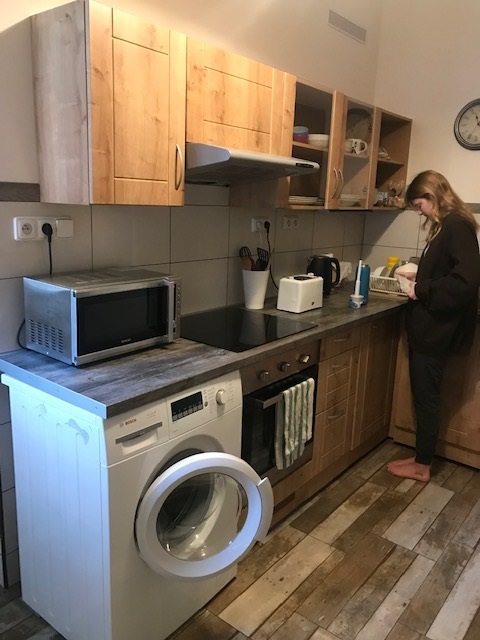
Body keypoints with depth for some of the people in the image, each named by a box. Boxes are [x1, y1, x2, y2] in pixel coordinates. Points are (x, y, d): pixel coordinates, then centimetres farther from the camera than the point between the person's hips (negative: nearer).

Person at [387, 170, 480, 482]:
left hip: (436, 330, -10)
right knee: (424, 396, 16)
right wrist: (420, 278, 10)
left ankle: (423, 466, 19)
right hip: (430, 327, 10)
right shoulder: (448, 226, 13)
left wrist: (422, 290, -19)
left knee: (427, 398, 3)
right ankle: (422, 458, 30)